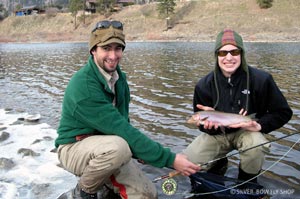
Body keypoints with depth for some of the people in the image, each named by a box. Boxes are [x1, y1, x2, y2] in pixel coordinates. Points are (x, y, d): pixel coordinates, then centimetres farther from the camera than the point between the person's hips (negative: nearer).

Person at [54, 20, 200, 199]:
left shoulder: (119, 77, 1)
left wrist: (138, 151, -7)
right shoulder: (83, 85, -27)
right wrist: (170, 159, -32)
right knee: (118, 146, -38)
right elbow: (121, 130, -32)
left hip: (107, 147, 7)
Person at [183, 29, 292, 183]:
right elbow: (201, 123, -3)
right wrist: (209, 124, -28)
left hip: (247, 131, -1)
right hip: (217, 133, 2)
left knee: (256, 146, -37)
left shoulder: (261, 79, -17)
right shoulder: (204, 85, -12)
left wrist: (260, 125, -25)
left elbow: (283, 112, -8)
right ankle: (219, 163, 19)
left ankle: (247, 183, -2)